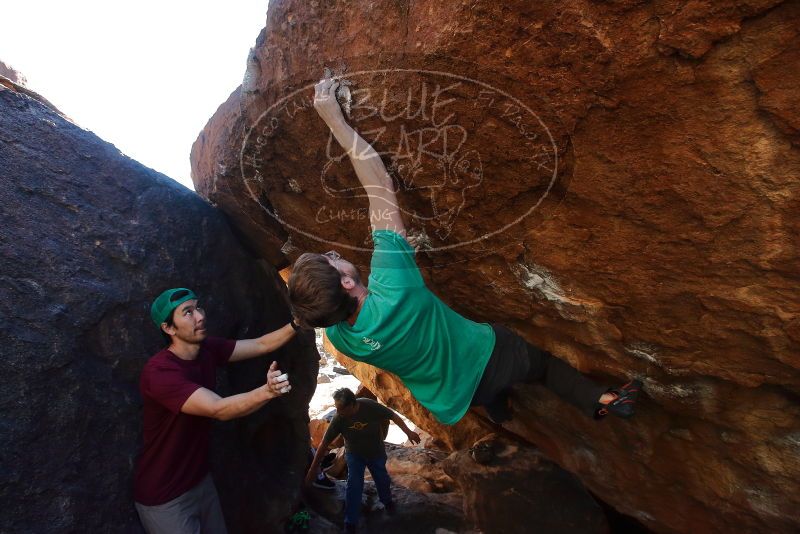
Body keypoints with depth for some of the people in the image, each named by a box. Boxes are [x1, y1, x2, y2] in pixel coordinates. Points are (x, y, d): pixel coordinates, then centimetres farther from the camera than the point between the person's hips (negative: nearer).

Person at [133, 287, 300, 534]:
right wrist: (268, 391, -53)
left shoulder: (208, 349, -5)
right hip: (164, 497, -7)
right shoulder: (159, 372, -29)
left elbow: (261, 345, -4)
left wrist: (298, 322, -18)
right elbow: (219, 409, -37)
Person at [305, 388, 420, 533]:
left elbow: (393, 416, -19)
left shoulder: (370, 406, -35)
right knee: (353, 486, -4)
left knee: (382, 479, 18)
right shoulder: (339, 419, -30)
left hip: (376, 453, 0)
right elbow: (324, 443, -21)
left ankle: (387, 501, 50)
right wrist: (313, 469, -17)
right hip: (354, 455, 0)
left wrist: (408, 432, -16)